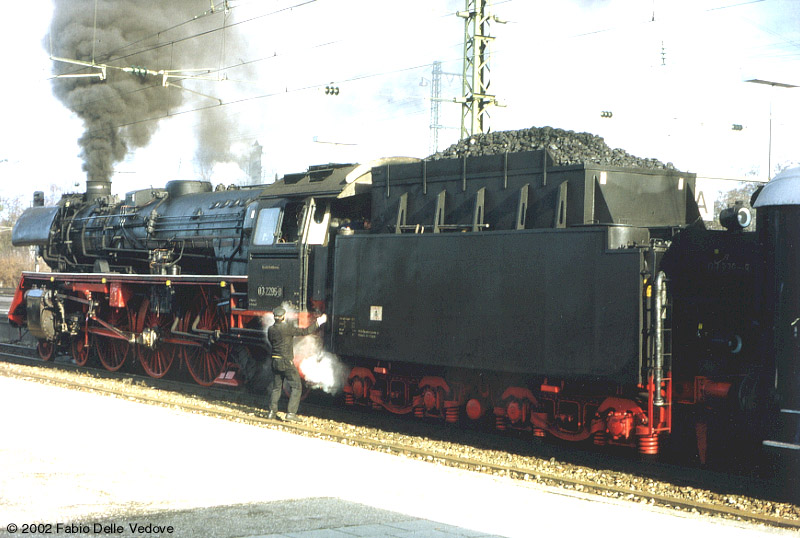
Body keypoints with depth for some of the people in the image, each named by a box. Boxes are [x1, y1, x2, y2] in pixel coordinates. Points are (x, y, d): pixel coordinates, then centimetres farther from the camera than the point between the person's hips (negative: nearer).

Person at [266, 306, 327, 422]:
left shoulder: (270, 330, 3)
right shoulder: (288, 328, -15)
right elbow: (304, 332, -10)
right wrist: (318, 323, 0)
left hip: (275, 361, 6)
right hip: (287, 362, -6)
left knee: (276, 387, 16)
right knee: (296, 386, 2)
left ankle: (272, 411, 14)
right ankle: (291, 413, -5)